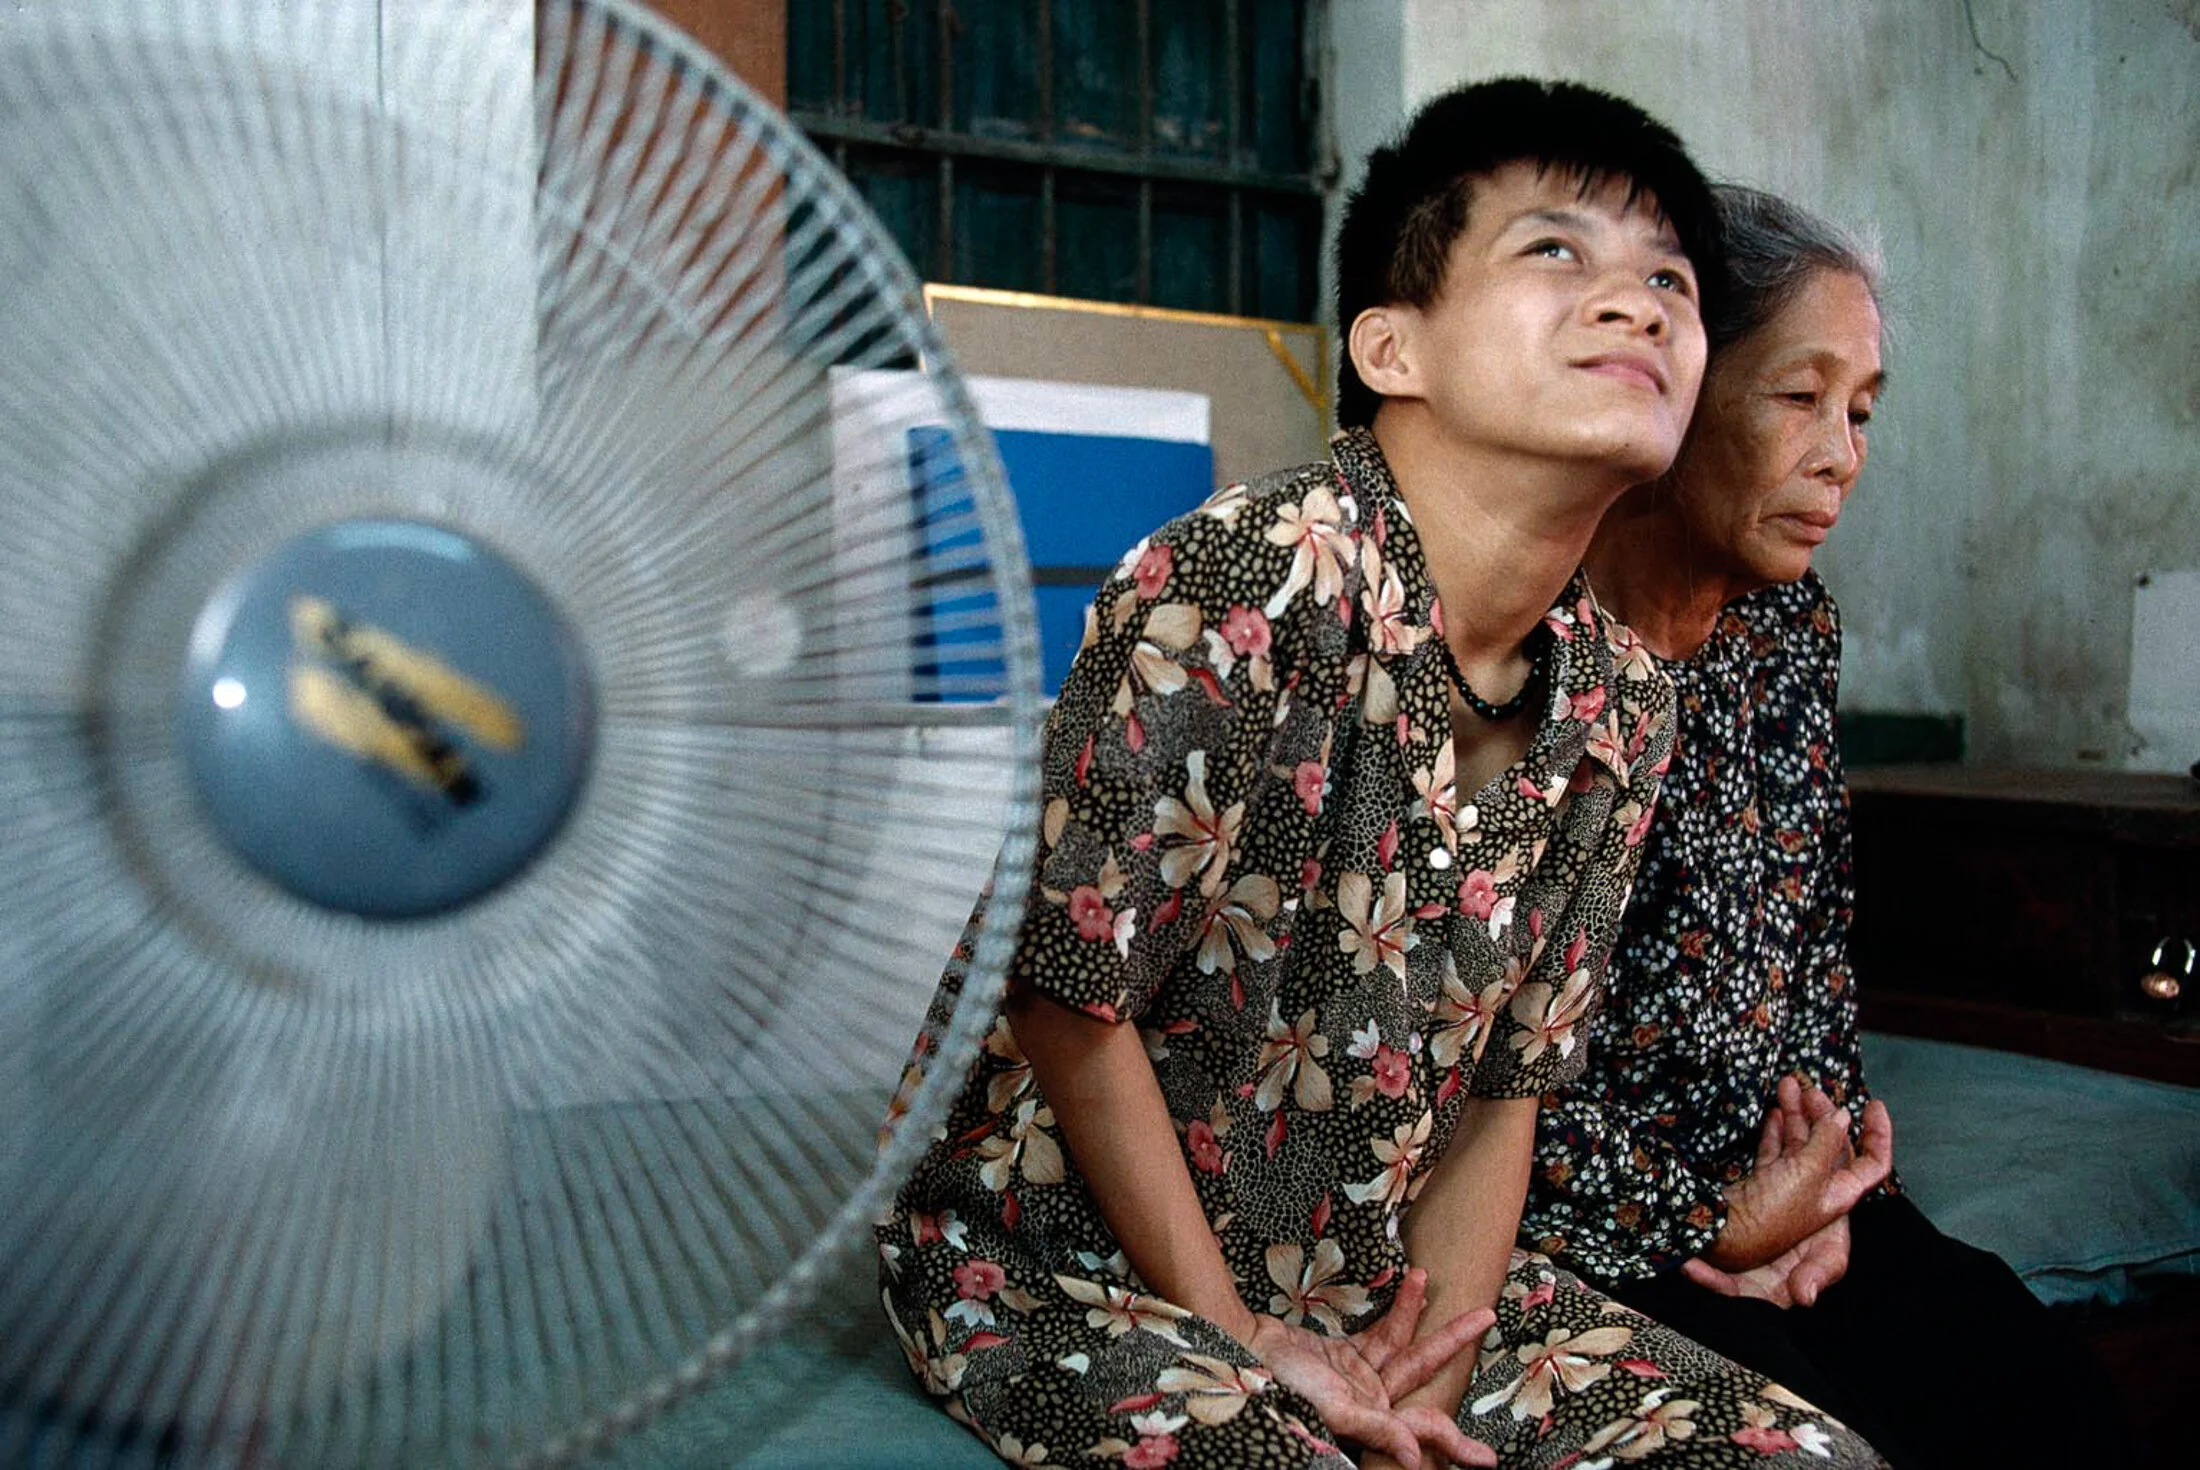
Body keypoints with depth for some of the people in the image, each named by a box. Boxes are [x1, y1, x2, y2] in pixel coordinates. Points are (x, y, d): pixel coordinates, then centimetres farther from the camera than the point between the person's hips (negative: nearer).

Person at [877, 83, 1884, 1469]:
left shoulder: (1621, 707, -2)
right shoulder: (1243, 587, -24)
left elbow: (1504, 1083, 5)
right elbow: (1072, 995, -19)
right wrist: (1241, 1339, -12)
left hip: (1368, 1274, 6)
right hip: (1061, 1253, -6)